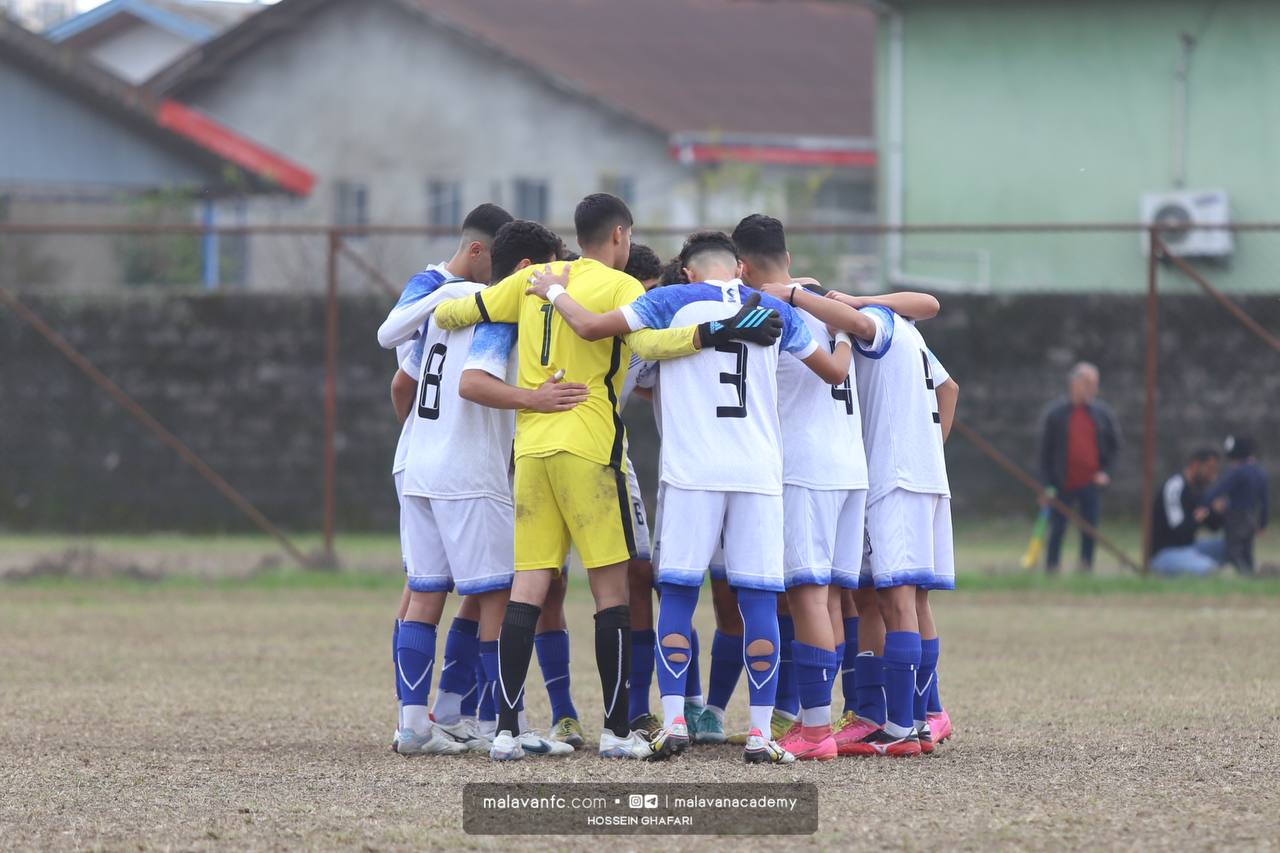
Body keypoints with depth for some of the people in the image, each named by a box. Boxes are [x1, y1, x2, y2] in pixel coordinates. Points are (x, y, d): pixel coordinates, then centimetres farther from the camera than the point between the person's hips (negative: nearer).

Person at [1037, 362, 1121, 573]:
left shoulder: (1103, 413, 5)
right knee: (1057, 529, 2)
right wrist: (1047, 485, -4)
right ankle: (1050, 569, 10)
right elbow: (1045, 451, -1)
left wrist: (1105, 471, 1)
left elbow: (1114, 445, 15)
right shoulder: (1055, 413, -3)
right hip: (1063, 484, -2)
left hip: (1090, 484, 2)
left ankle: (1086, 568, 7)